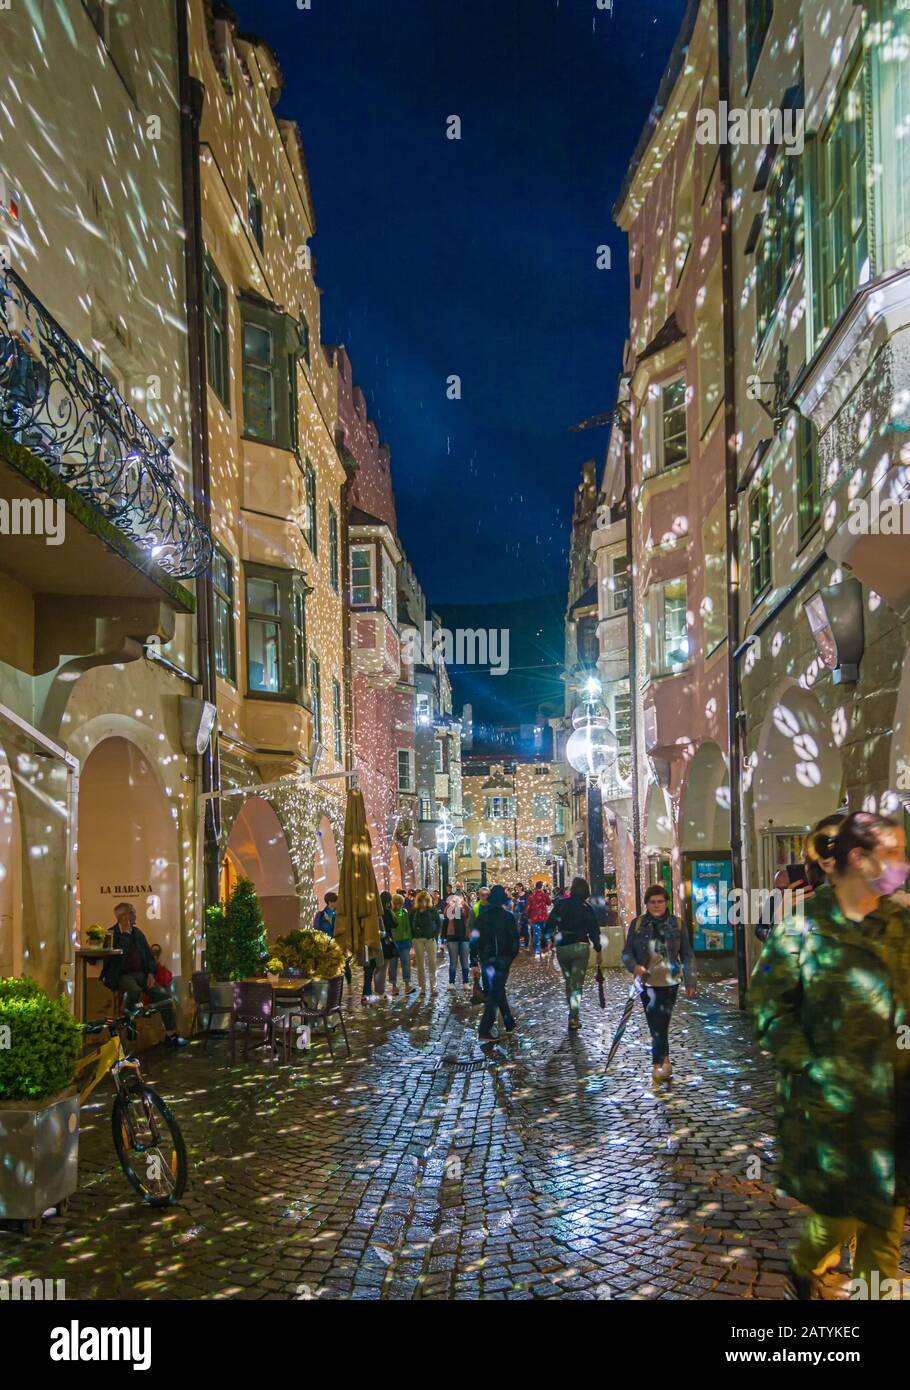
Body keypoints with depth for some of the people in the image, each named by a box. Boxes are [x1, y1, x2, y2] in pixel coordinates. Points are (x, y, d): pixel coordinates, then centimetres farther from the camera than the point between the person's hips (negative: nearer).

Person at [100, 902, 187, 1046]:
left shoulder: (137, 932, 16)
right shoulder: (112, 934, -3)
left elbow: (149, 955, 15)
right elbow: (118, 953, -21)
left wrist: (151, 973, -1)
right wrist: (125, 933, -16)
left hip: (141, 973, 6)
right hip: (122, 975, -6)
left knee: (164, 995, -13)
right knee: (134, 991, -38)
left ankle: (171, 1035, -8)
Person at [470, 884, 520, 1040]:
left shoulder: (481, 917, 1)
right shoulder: (508, 917, -6)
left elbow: (474, 941, -1)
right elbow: (515, 940, -4)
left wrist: (474, 963, 2)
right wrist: (512, 957, 12)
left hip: (486, 960, 3)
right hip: (503, 960, -3)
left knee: (498, 991, 20)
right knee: (495, 993, -3)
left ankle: (510, 1024, 28)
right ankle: (484, 1031, -12)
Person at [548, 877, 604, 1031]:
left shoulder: (561, 904, 0)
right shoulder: (586, 908, -6)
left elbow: (550, 924, 1)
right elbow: (593, 930, -7)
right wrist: (599, 950, -2)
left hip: (561, 948, 2)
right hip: (580, 947, -2)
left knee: (568, 982, 16)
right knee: (577, 983, 0)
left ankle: (573, 1015, 20)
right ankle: (573, 1018, -10)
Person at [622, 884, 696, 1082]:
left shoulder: (677, 924, 1)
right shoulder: (637, 924, 2)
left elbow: (687, 955, 5)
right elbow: (627, 953, 4)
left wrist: (690, 982, 2)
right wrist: (634, 967, -17)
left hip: (669, 982, -1)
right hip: (647, 982, 1)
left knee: (661, 1024, -4)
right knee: (656, 1025, 4)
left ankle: (658, 1064, 5)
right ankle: (664, 1060, 22)